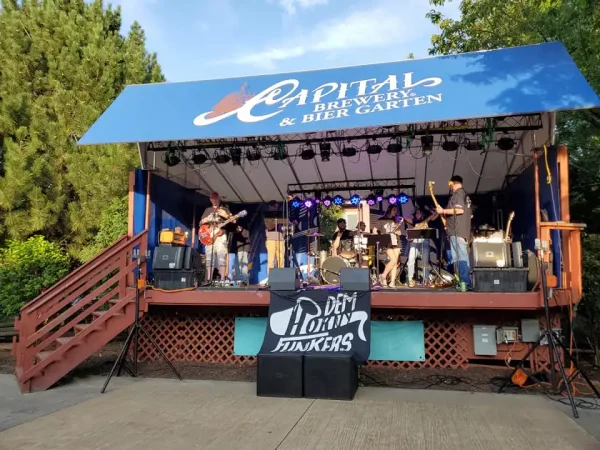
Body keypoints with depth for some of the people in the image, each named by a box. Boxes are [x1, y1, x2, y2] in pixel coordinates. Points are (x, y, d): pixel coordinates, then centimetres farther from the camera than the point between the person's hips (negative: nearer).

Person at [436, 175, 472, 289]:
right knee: (461, 257, 9)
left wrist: (443, 211, -10)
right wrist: (446, 213, 26)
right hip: (463, 230, 10)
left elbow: (459, 210, -20)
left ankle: (465, 283, -18)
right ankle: (465, 282, 7)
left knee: (460, 257, -14)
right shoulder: (466, 195, 23)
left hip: (457, 231, -10)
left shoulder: (457, 193, -6)